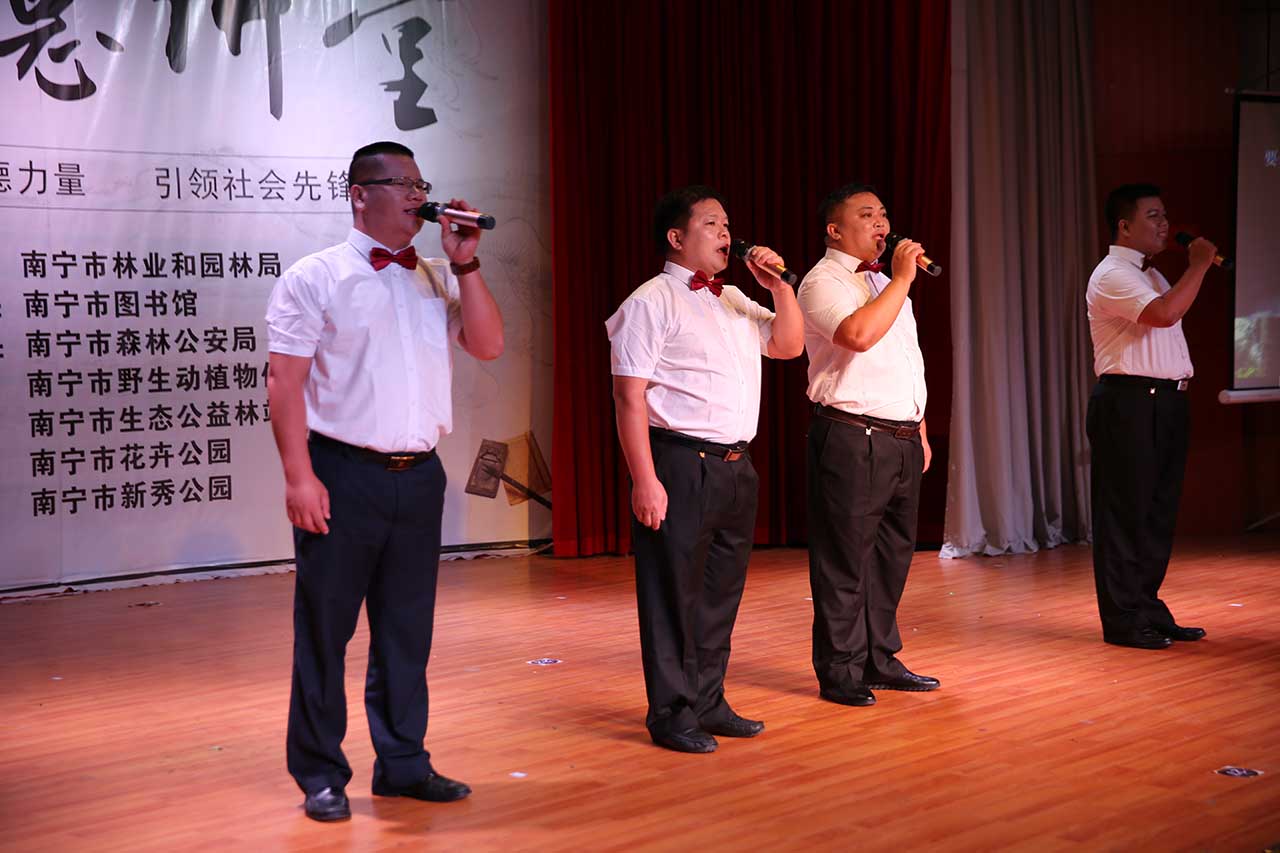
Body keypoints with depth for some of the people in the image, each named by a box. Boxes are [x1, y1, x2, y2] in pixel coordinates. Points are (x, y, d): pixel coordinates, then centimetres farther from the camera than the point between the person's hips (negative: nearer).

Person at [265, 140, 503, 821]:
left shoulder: (438, 280, 13)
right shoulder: (316, 278, -2)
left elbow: (488, 345, 3)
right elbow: (286, 383, -8)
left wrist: (464, 264, -3)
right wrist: (299, 476, -15)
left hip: (419, 476, 5)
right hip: (343, 476, -5)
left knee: (407, 629, 12)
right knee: (325, 628, 2)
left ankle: (402, 764, 23)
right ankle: (320, 774, 14)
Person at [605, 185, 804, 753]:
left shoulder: (734, 300, 18)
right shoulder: (651, 302, -7)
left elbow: (788, 345, 24)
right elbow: (629, 396, -13)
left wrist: (779, 285, 8)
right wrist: (645, 481, -19)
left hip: (735, 466, 8)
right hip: (680, 465, -8)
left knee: (721, 591, 13)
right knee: (674, 593, -1)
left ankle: (708, 703, 24)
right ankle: (671, 715, 8)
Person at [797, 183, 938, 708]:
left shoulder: (884, 281, 22)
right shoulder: (824, 281, -6)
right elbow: (858, 334, -26)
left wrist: (920, 431, 22)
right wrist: (901, 280, -16)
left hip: (900, 440, 9)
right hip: (851, 440, -9)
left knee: (892, 553, 12)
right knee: (845, 559, -3)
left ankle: (881, 661, 22)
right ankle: (840, 673, 4)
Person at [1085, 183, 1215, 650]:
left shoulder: (1151, 275, 21)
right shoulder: (1112, 275, -10)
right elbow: (1165, 312, -25)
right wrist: (1199, 264, -15)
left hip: (1165, 402, 9)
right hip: (1128, 405, -9)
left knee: (1158, 511, 11)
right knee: (1125, 513, -4)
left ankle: (1148, 610, 19)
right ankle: (1123, 620, 1)